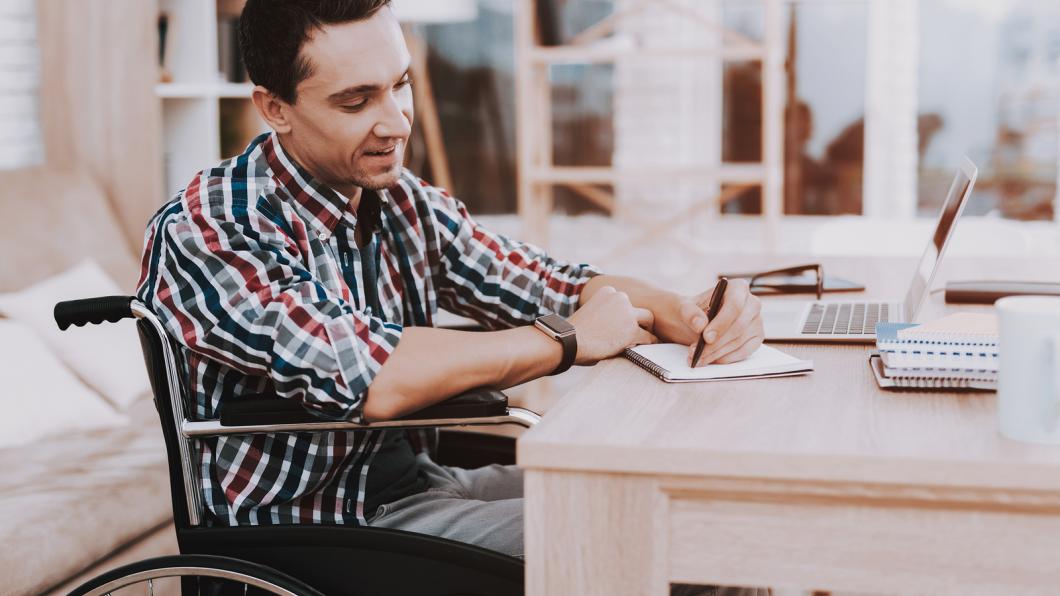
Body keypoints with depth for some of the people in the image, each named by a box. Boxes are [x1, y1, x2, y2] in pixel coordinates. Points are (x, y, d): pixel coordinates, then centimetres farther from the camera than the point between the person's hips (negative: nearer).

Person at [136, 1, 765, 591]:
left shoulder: (406, 201, 1)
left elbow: (539, 284, 2)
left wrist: (683, 312, -19)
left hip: (417, 480, 7)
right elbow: (370, 378, -32)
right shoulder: (202, 233, -21)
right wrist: (570, 339, -21)